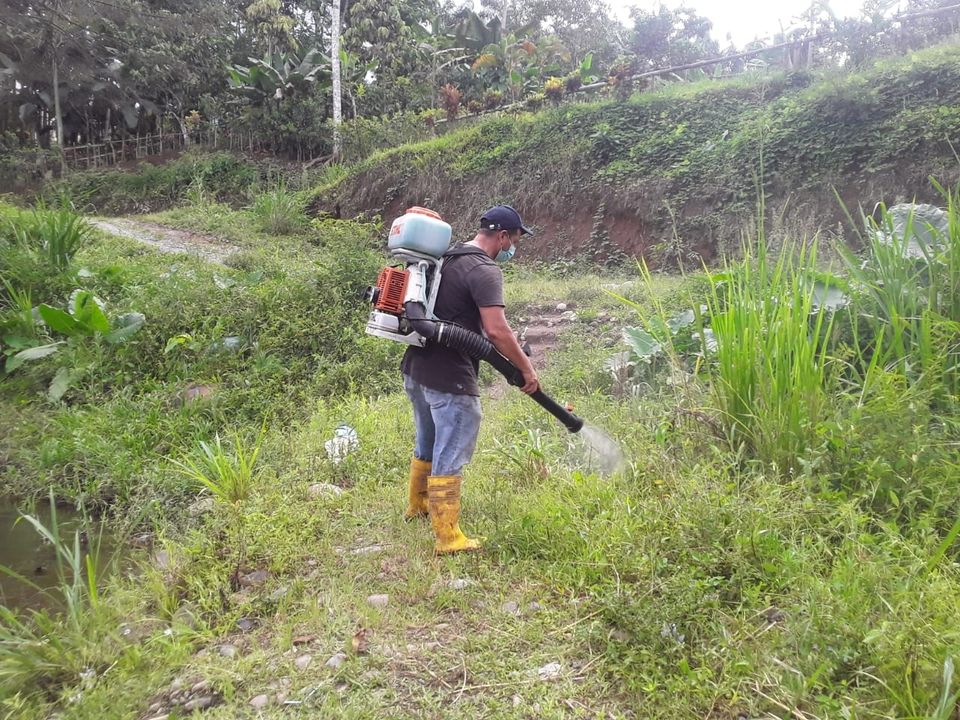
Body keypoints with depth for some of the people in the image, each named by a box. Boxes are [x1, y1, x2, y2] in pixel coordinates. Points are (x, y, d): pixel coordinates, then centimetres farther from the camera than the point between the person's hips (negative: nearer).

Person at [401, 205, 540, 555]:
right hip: (449, 379, -9)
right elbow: (497, 331, -24)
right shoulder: (485, 271, -15)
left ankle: (418, 505, 44)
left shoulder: (445, 258, 13)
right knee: (451, 455, -1)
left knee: (427, 444, 25)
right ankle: (448, 537, 7)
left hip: (415, 368, 9)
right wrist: (526, 368, -13)